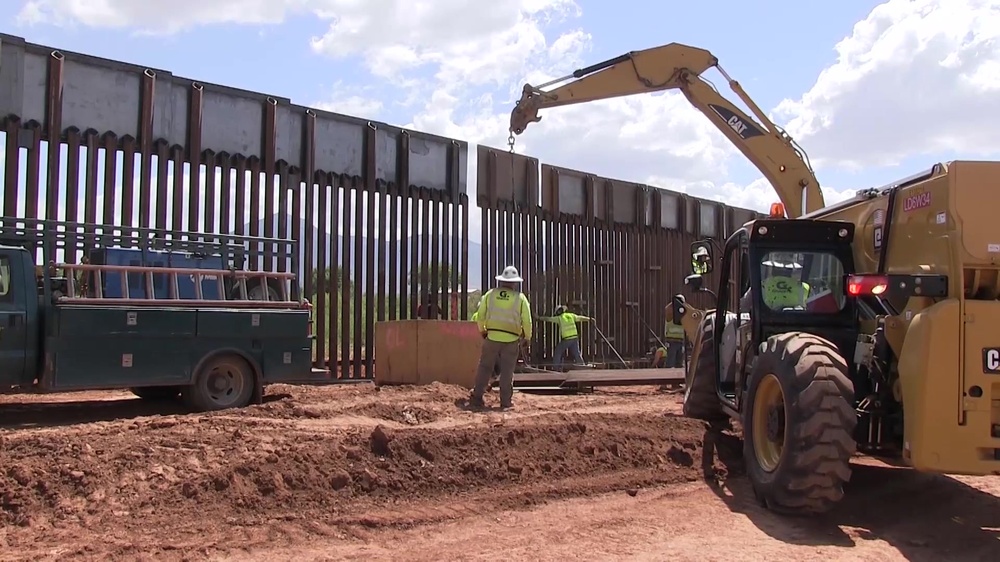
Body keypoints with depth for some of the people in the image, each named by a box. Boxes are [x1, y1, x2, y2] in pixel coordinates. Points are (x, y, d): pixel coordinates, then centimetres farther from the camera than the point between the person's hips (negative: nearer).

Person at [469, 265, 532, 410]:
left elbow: (480, 316, 4)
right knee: (507, 372, 6)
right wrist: (528, 337, 14)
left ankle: (476, 398, 10)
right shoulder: (520, 297, -3)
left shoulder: (490, 294, 1)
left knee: (484, 368, 10)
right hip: (511, 340, -1)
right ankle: (506, 402, 8)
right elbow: (527, 321, -3)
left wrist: (482, 330, 22)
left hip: (491, 338, 1)